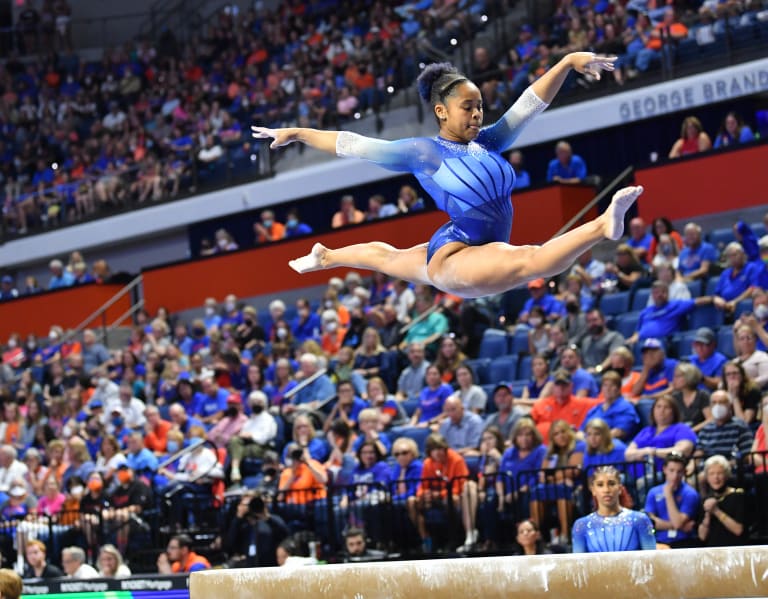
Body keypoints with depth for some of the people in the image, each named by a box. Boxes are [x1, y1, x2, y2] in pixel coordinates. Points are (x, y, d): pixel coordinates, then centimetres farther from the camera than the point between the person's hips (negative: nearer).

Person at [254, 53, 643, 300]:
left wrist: (569, 61, -9)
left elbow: (531, 103, 0)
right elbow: (355, 145, -4)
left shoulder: (488, 142, 5)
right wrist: (297, 134, -1)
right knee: (531, 261, -37)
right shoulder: (424, 153, -10)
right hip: (454, 258, -9)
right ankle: (604, 225, -62)